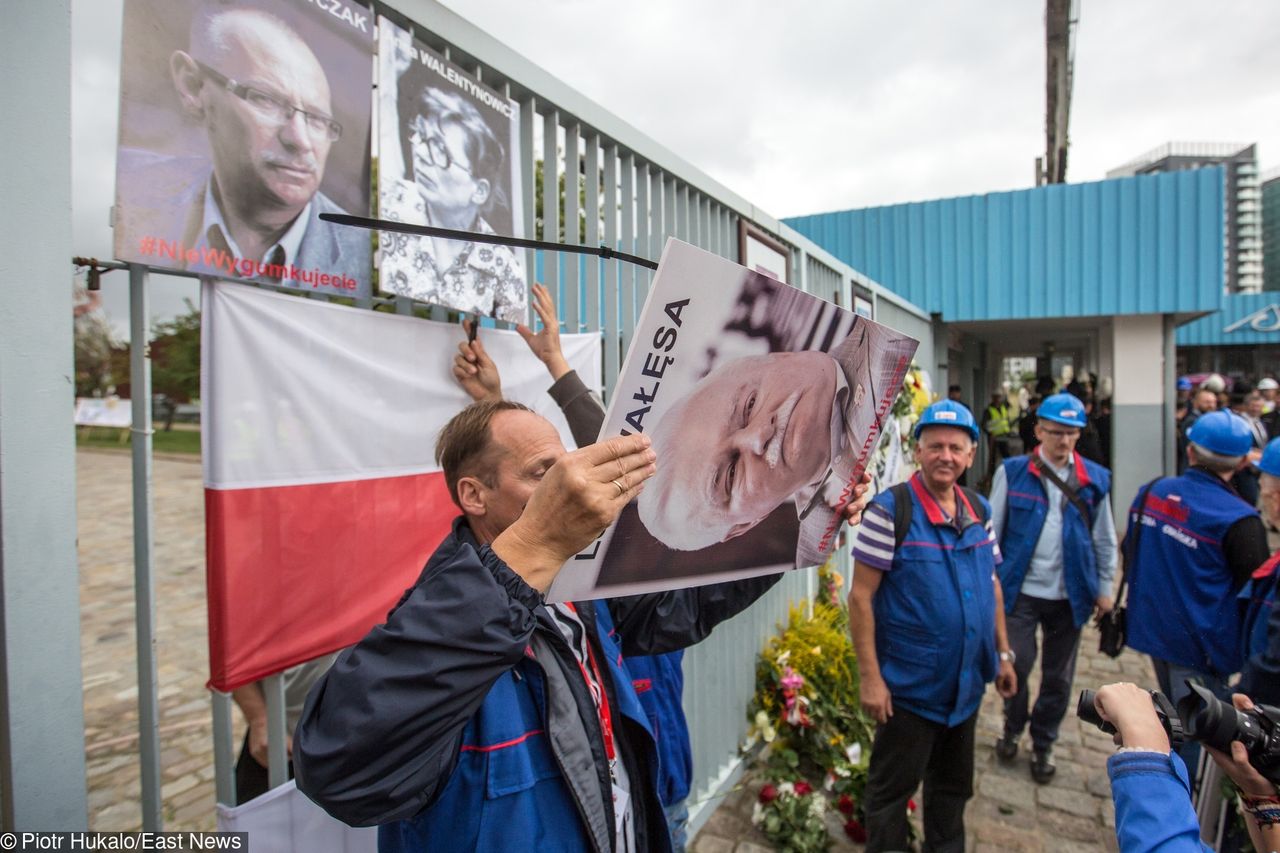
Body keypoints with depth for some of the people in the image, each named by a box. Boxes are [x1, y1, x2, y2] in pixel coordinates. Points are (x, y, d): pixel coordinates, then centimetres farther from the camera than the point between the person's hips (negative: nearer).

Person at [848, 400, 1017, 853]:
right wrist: (870, 677, -19)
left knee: (954, 785, 25)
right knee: (891, 791, 12)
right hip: (910, 687, -6)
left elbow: (991, 584, 13)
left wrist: (1003, 653, 13)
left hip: (966, 685, 6)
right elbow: (860, 596, -18)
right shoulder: (889, 511, -18)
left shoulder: (980, 510, 2)